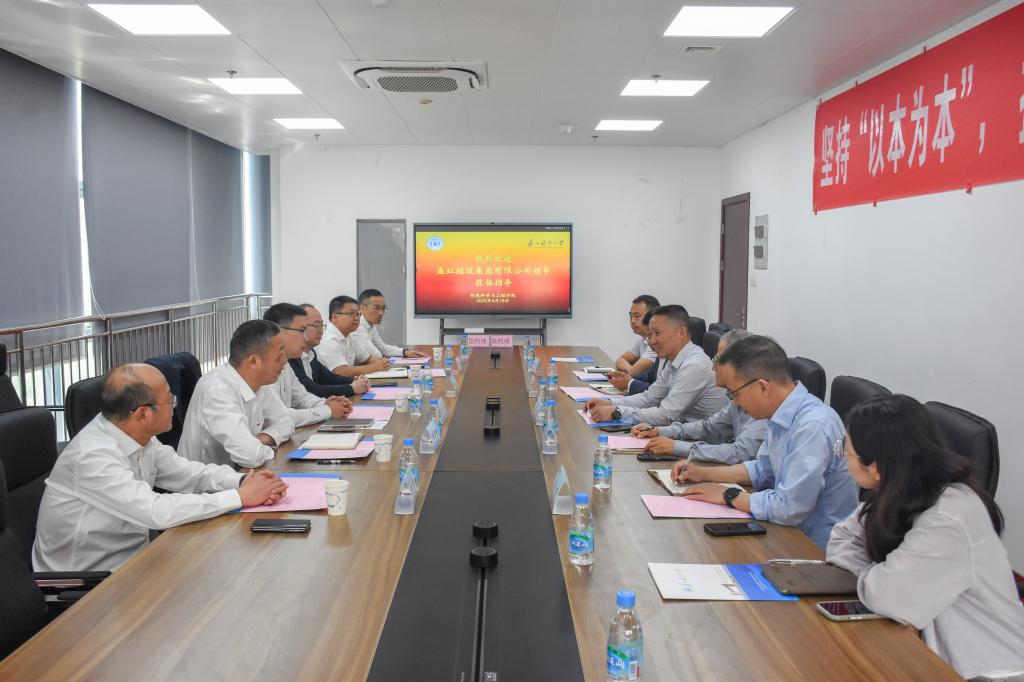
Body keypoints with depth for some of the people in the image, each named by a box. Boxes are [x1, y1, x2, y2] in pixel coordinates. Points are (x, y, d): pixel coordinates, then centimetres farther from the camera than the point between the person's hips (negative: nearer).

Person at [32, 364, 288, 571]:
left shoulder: (136, 434, -4)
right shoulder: (93, 456, -28)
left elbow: (187, 473, 4)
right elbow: (157, 512, -34)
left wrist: (243, 481, -14)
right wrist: (241, 496, -27)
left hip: (130, 559, 7)